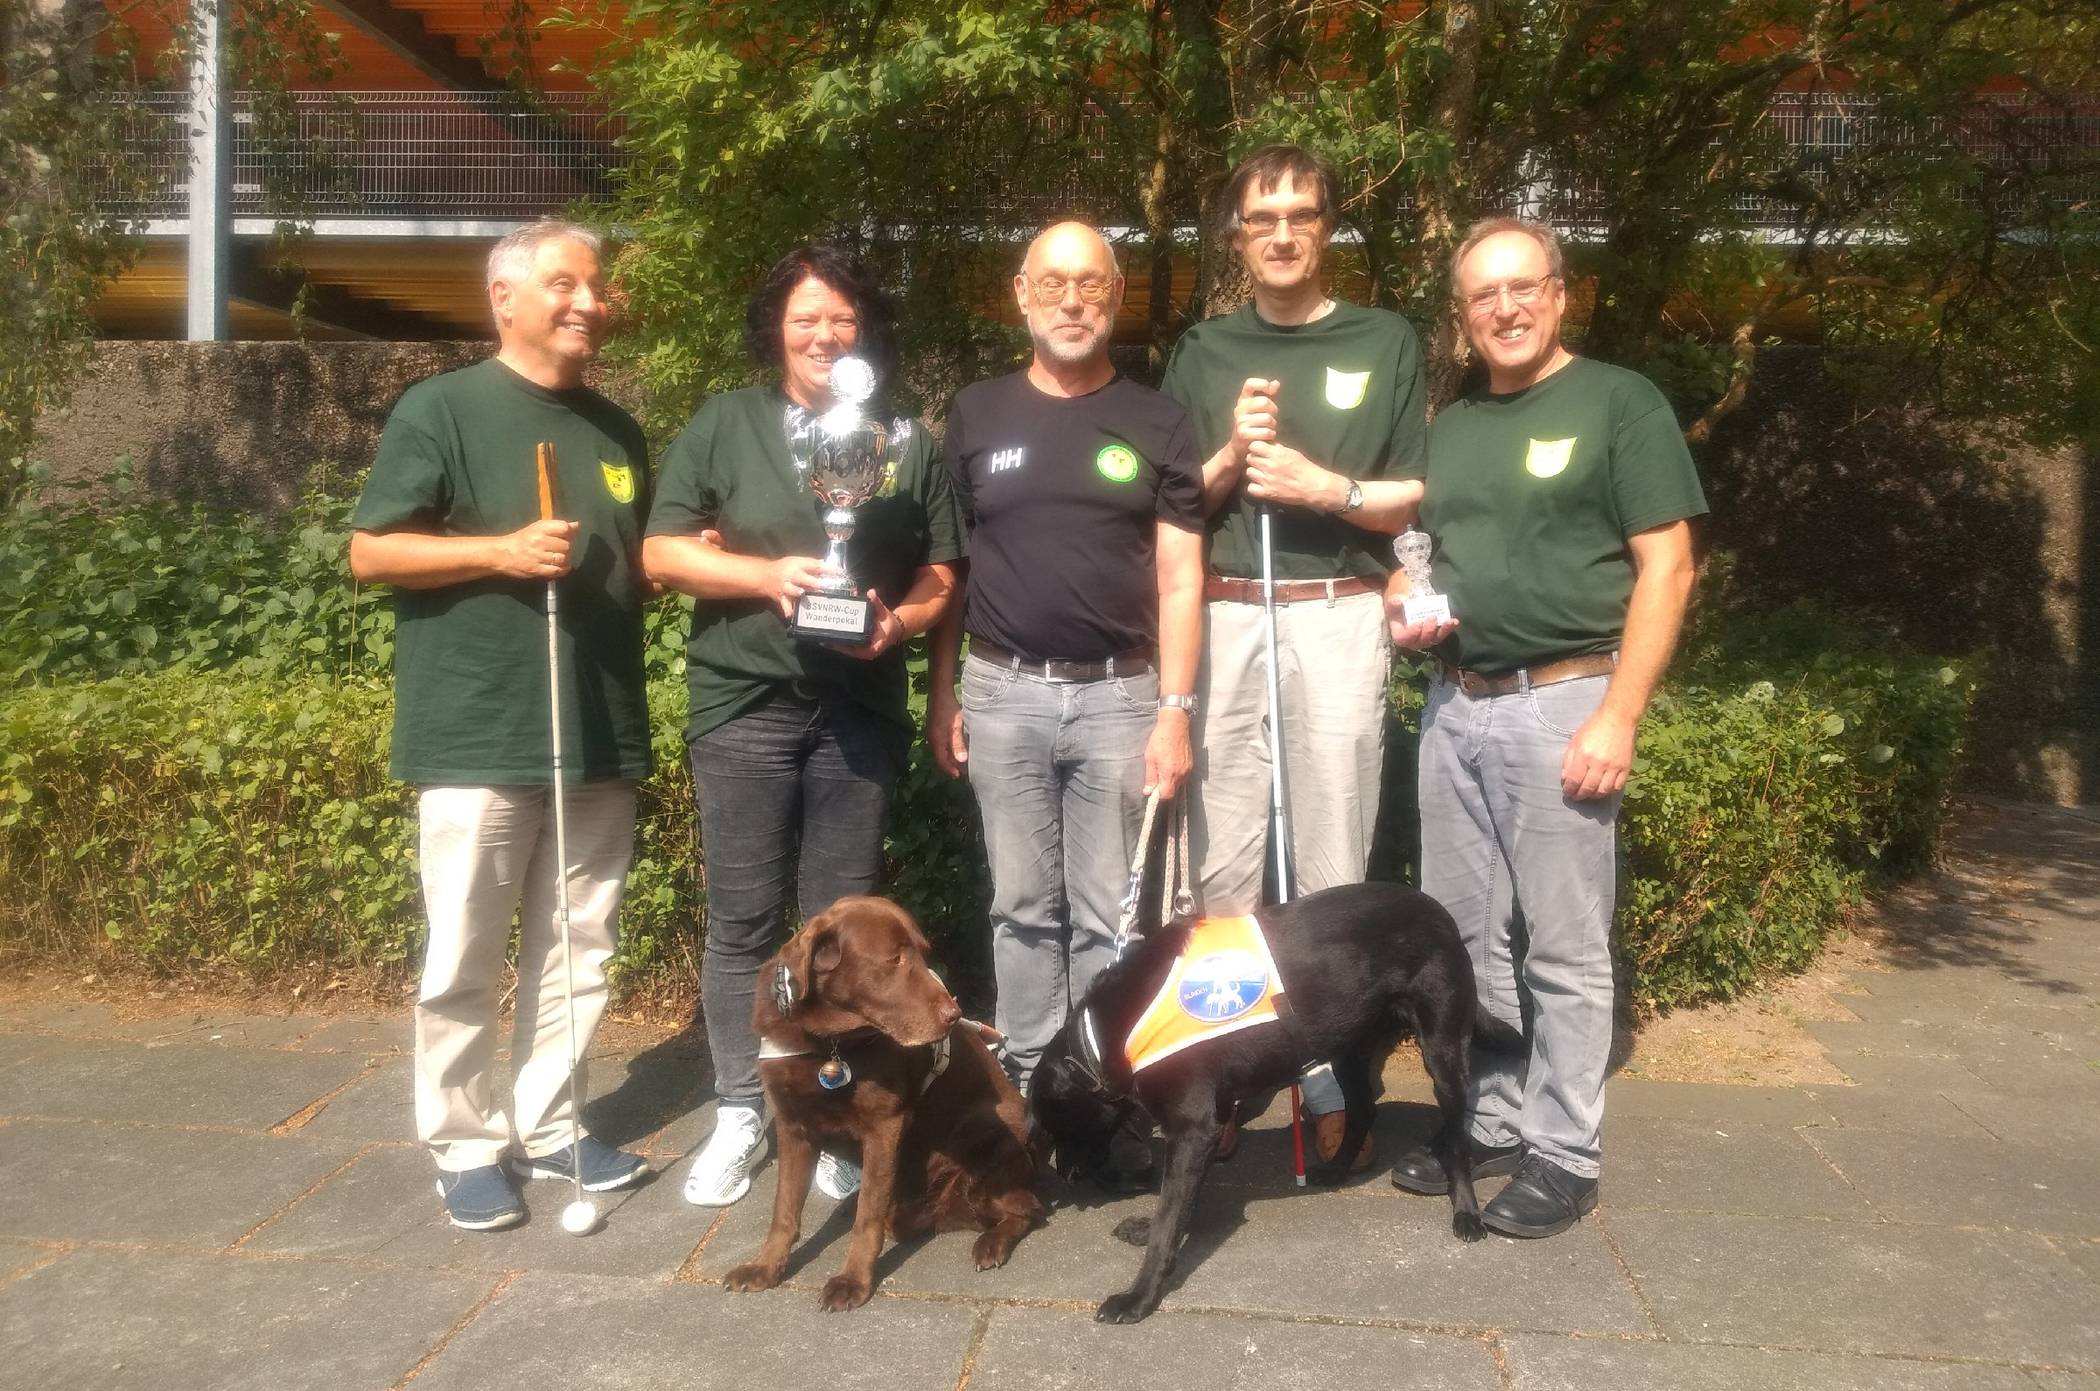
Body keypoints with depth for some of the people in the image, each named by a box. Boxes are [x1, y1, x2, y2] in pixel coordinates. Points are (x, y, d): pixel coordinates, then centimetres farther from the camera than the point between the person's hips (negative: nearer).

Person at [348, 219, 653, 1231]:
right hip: (478, 734, -5)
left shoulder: (616, 430, 15)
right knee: (465, 959, 3)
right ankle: (462, 1145, 17)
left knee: (577, 950, 11)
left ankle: (548, 1125, 25)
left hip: (598, 732, 6)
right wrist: (502, 550, -17)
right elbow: (369, 552, -7)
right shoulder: (439, 409, -3)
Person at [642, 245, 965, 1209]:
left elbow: (941, 575, 9)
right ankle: (738, 1113, 18)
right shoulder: (722, 427, 6)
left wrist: (899, 621, -12)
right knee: (741, 919, 4)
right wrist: (768, 573, -14)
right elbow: (663, 552, 0)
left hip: (859, 709, 1)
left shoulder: (908, 442, 10)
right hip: (742, 704, -1)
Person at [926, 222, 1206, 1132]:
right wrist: (940, 693, 5)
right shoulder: (976, 416, 7)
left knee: (1107, 916, 4)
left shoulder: (1155, 424, 4)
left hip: (1118, 693, -1)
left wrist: (1174, 710, -6)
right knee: (1023, 907, 8)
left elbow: (1179, 578, 1)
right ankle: (1033, 1087, 20)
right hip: (1003, 692, 1)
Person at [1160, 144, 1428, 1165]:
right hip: (1221, 619, 2)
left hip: (1338, 620, -1)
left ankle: (1333, 1079, 11)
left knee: (1334, 867, 1)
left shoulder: (1386, 343, 9)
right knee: (1222, 862, 2)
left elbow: (1413, 501, 6)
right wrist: (1231, 456, -6)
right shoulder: (1203, 351, 14)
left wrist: (1326, 484, -11)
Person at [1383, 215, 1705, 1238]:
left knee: (1563, 946, 0)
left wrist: (1617, 716, -16)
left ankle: (1563, 1155, 13)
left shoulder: (1619, 404, -3)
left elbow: (1666, 568, -9)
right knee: (1467, 936, 12)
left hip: (1560, 704, -6)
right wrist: (1405, 604, 2)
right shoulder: (1449, 426, 16)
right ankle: (1490, 1121, 26)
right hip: (1453, 705, 7)